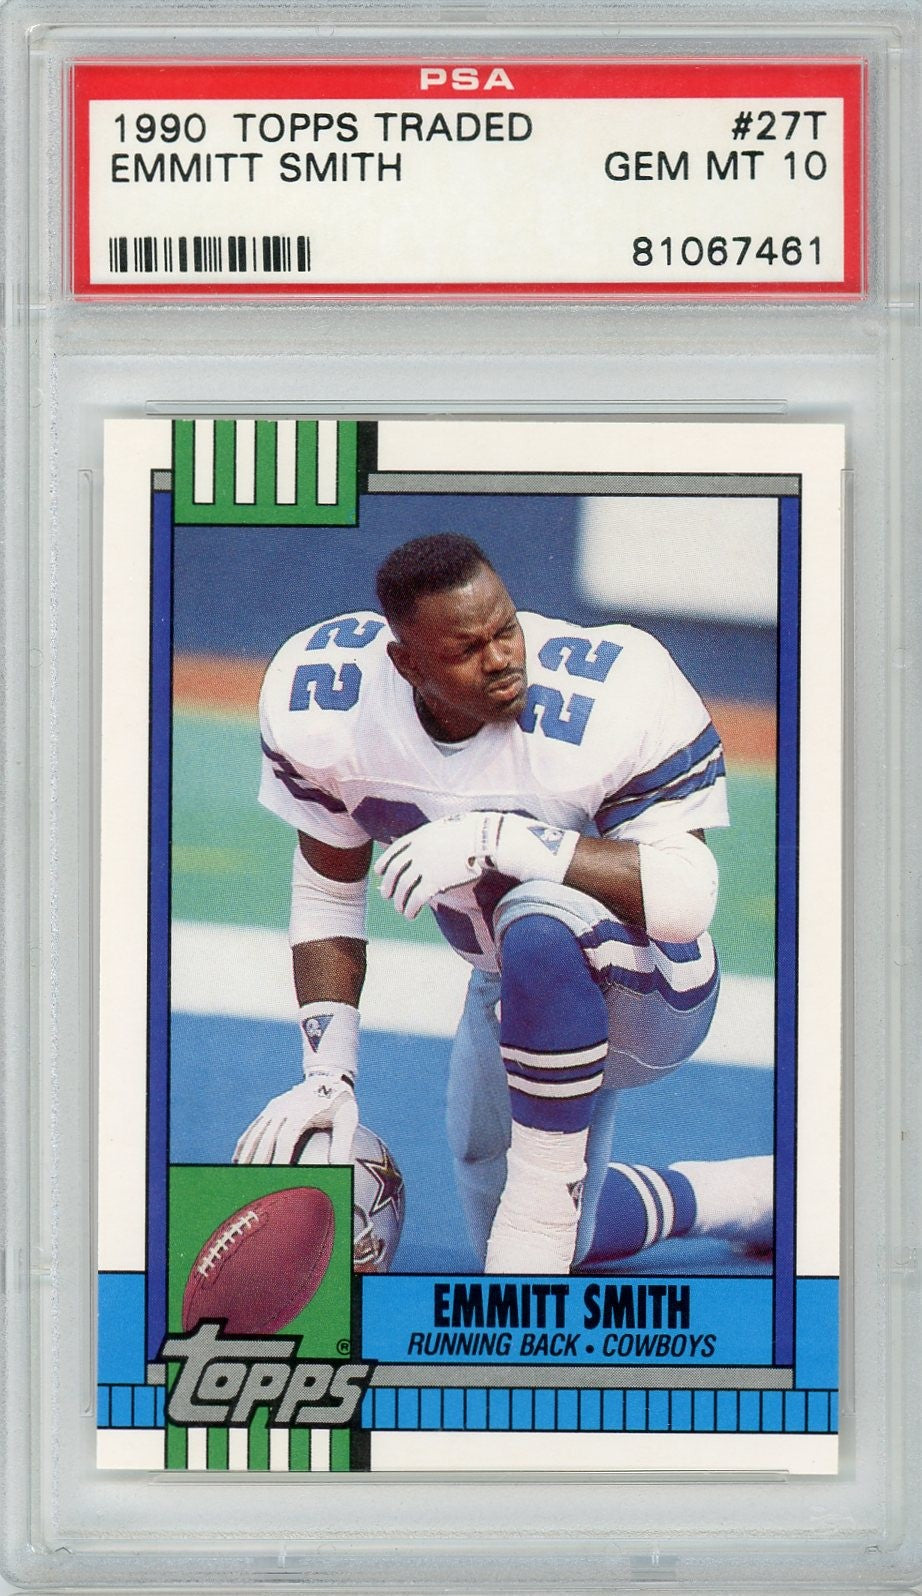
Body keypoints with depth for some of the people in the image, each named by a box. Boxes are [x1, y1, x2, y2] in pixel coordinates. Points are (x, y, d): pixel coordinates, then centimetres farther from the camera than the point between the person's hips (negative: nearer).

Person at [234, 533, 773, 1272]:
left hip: (652, 995, -6)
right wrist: (328, 1073, -12)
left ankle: (536, 1232, -23)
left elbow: (685, 901, -36)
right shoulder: (321, 698, -17)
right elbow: (328, 894, -5)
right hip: (518, 995, 6)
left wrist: (499, 839, -41)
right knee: (525, 1245, 20)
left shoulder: (614, 697, -31)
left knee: (542, 920, -40)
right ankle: (761, 1193, 44)